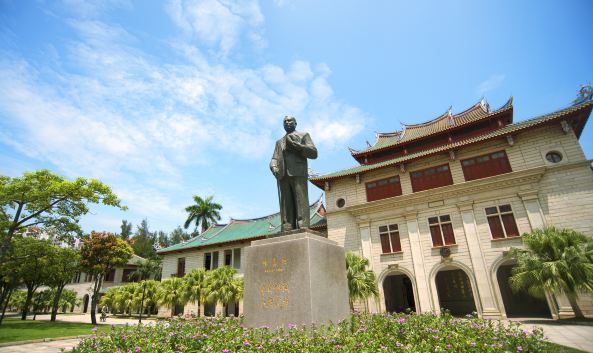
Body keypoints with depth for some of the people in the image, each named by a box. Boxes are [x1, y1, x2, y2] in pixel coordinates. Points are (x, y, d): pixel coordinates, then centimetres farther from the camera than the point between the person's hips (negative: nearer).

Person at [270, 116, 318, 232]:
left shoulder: (304, 135, 19)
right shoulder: (279, 142, 31)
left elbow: (313, 153, 4)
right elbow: (274, 159, 19)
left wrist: (295, 145, -7)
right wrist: (274, 168, -5)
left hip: (298, 173, -3)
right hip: (283, 175, 4)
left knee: (301, 203, -15)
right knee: (286, 205, -7)